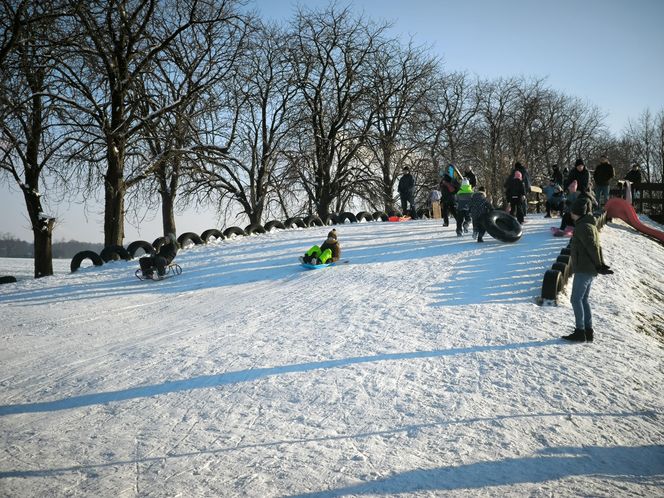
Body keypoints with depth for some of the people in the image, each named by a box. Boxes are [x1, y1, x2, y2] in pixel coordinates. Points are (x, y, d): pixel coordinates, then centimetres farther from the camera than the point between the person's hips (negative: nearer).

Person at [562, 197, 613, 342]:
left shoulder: (583, 227, -17)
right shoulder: (590, 224, 15)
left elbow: (592, 247, -19)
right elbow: (596, 246, 14)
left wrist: (599, 265, -11)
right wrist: (600, 265, 7)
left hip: (584, 269, -10)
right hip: (589, 270, 10)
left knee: (576, 299, -5)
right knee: (583, 299, 15)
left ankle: (580, 332, -2)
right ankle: (588, 331, 18)